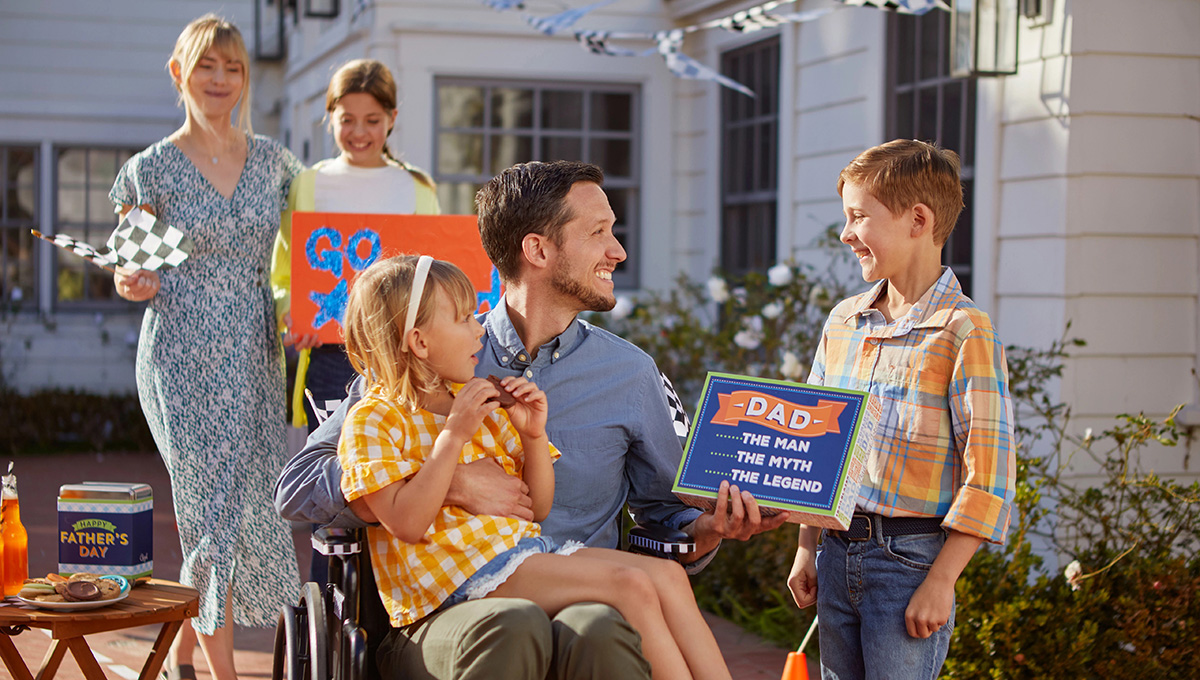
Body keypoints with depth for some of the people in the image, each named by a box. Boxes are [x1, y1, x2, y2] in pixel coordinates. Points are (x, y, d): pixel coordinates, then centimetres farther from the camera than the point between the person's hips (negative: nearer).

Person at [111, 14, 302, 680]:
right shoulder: (151, 169, 0)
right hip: (184, 360, -4)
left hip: (255, 359, 4)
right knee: (220, 507, -8)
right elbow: (127, 271, 3)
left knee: (217, 512, 6)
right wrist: (132, 282, -18)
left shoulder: (272, 159, 10)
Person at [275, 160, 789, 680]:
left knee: (597, 632, -36)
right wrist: (452, 484, -12)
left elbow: (663, 513, 24)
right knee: (511, 626, -37)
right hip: (442, 616, -1)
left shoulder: (630, 373, 15)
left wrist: (708, 529, -1)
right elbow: (297, 488, 0)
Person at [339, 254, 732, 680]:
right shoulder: (373, 421, -3)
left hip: (524, 545, 8)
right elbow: (408, 524, -18)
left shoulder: (483, 406, 19)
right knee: (630, 586, -24)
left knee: (668, 576, -12)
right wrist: (453, 436, -18)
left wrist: (534, 436, 1)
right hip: (462, 569, -8)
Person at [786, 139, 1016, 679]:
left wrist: (940, 581, -16)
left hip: (909, 555, -6)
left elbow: (989, 474, -15)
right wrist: (806, 549, 13)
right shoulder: (843, 322, 8)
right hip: (838, 549, 6)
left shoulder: (963, 332, -13)